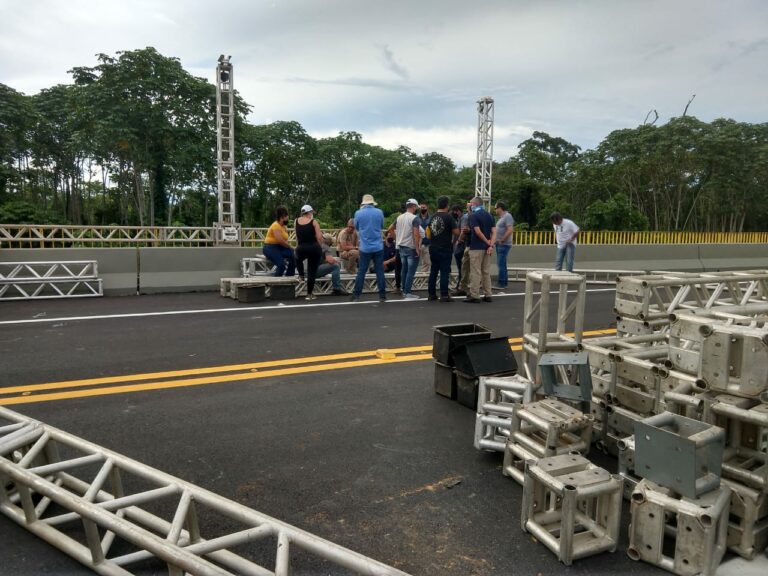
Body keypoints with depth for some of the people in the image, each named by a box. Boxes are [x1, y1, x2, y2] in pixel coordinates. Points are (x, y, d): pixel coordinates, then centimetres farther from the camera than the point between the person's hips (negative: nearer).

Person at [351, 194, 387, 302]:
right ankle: (382, 295, 7)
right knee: (380, 271, 5)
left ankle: (356, 295, 10)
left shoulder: (358, 213, -4)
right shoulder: (379, 212, -1)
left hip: (365, 247, 0)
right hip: (378, 246, 1)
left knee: (361, 271, 6)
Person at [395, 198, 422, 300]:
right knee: (411, 271, -4)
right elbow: (416, 234, -20)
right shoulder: (414, 218, -13)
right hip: (411, 248, -7)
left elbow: (394, 232, 14)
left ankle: (404, 291, 19)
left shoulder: (399, 218, 9)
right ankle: (408, 293, -5)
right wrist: (417, 248, -18)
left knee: (404, 269, 14)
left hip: (401, 247, 7)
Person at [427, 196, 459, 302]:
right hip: (445, 249, -6)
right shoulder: (448, 217, -11)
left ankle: (431, 294, 16)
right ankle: (444, 295, -2)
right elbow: (456, 232, -12)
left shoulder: (432, 217, 8)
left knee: (433, 271, 12)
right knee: (444, 272, -2)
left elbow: (428, 231, 17)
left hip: (433, 248, 6)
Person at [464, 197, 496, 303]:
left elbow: (478, 231, -19)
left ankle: (474, 296, -2)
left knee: (475, 272, -3)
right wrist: (491, 245, -6)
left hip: (476, 247, -7)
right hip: (487, 248, 7)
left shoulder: (473, 215, -9)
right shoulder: (489, 216, 11)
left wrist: (487, 242, -10)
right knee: (486, 272, 11)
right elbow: (494, 232, 2)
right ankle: (487, 295, 13)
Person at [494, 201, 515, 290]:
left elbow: (510, 230, -22)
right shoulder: (501, 217, 17)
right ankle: (504, 282, 21)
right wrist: (497, 241, 11)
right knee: (501, 264, 14)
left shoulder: (507, 216, -12)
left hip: (504, 245, -10)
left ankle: (501, 283, -7)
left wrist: (502, 240, -19)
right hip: (499, 245, 10)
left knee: (501, 264, -10)